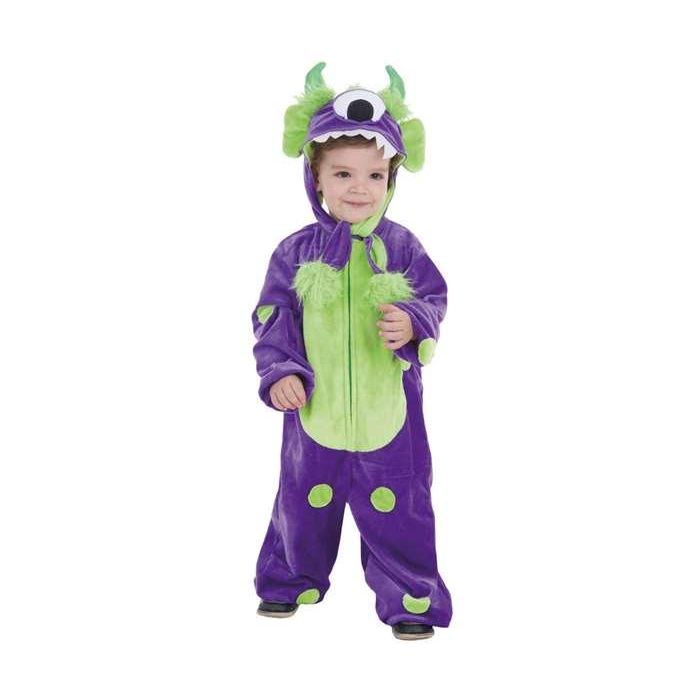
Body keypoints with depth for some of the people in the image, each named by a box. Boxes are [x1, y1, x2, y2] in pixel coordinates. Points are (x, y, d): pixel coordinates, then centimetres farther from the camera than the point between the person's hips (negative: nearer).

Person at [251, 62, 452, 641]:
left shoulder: (402, 247, -3)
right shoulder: (297, 251, -1)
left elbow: (434, 299, 0)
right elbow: (272, 317, 1)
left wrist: (413, 325, -21)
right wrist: (279, 371, -12)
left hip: (387, 410, -1)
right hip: (315, 409, 1)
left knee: (397, 507, 6)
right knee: (305, 501, 17)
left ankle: (411, 599, 21)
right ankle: (291, 582, 39)